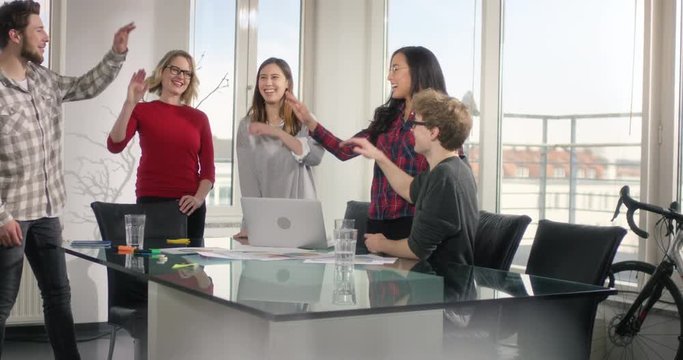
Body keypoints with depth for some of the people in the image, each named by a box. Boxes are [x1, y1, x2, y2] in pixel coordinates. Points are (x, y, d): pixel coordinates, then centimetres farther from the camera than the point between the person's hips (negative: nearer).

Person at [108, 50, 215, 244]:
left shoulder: (198, 118, 10)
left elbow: (208, 168, 8)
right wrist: (130, 103, -17)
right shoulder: (142, 111, 5)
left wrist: (198, 198, -8)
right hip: (150, 202, -2)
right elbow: (114, 146, -10)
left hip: (189, 208, 2)